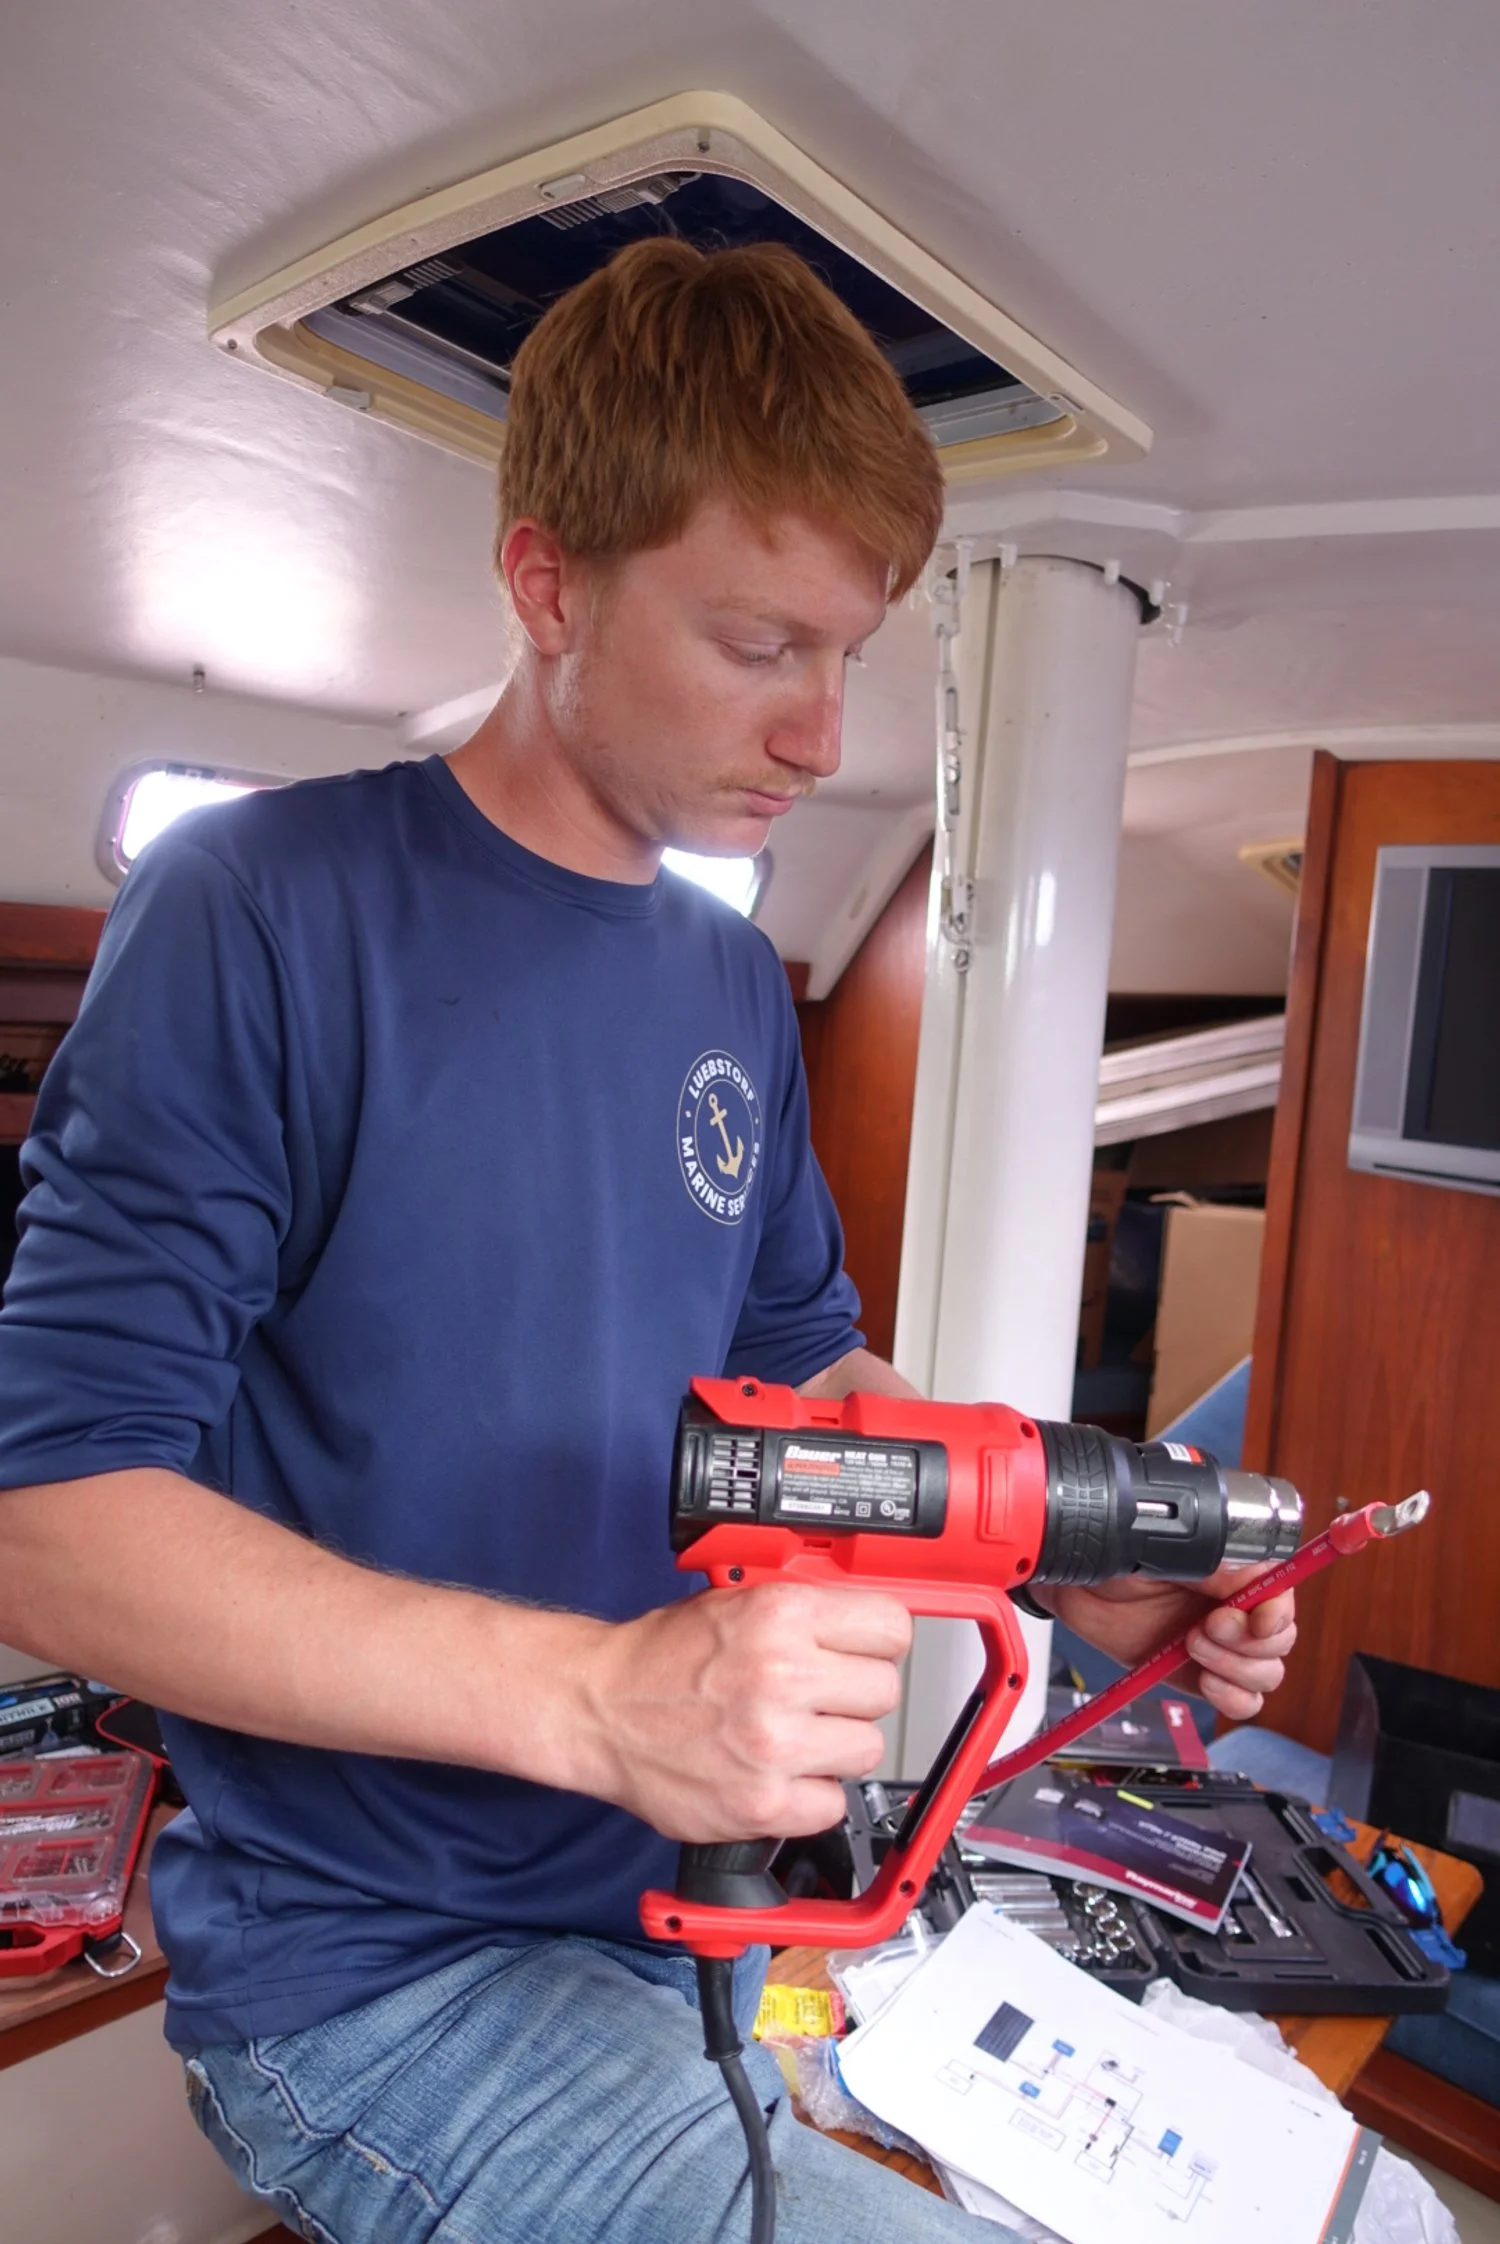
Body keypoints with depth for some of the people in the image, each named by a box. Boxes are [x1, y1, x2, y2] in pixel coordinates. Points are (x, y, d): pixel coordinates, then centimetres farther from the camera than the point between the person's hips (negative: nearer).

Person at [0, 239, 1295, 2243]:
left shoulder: (738, 984, 4)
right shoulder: (260, 911, -15)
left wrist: (1088, 1574, -2)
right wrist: (597, 1692, -30)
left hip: (717, 1882, 6)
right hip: (377, 1960, -5)